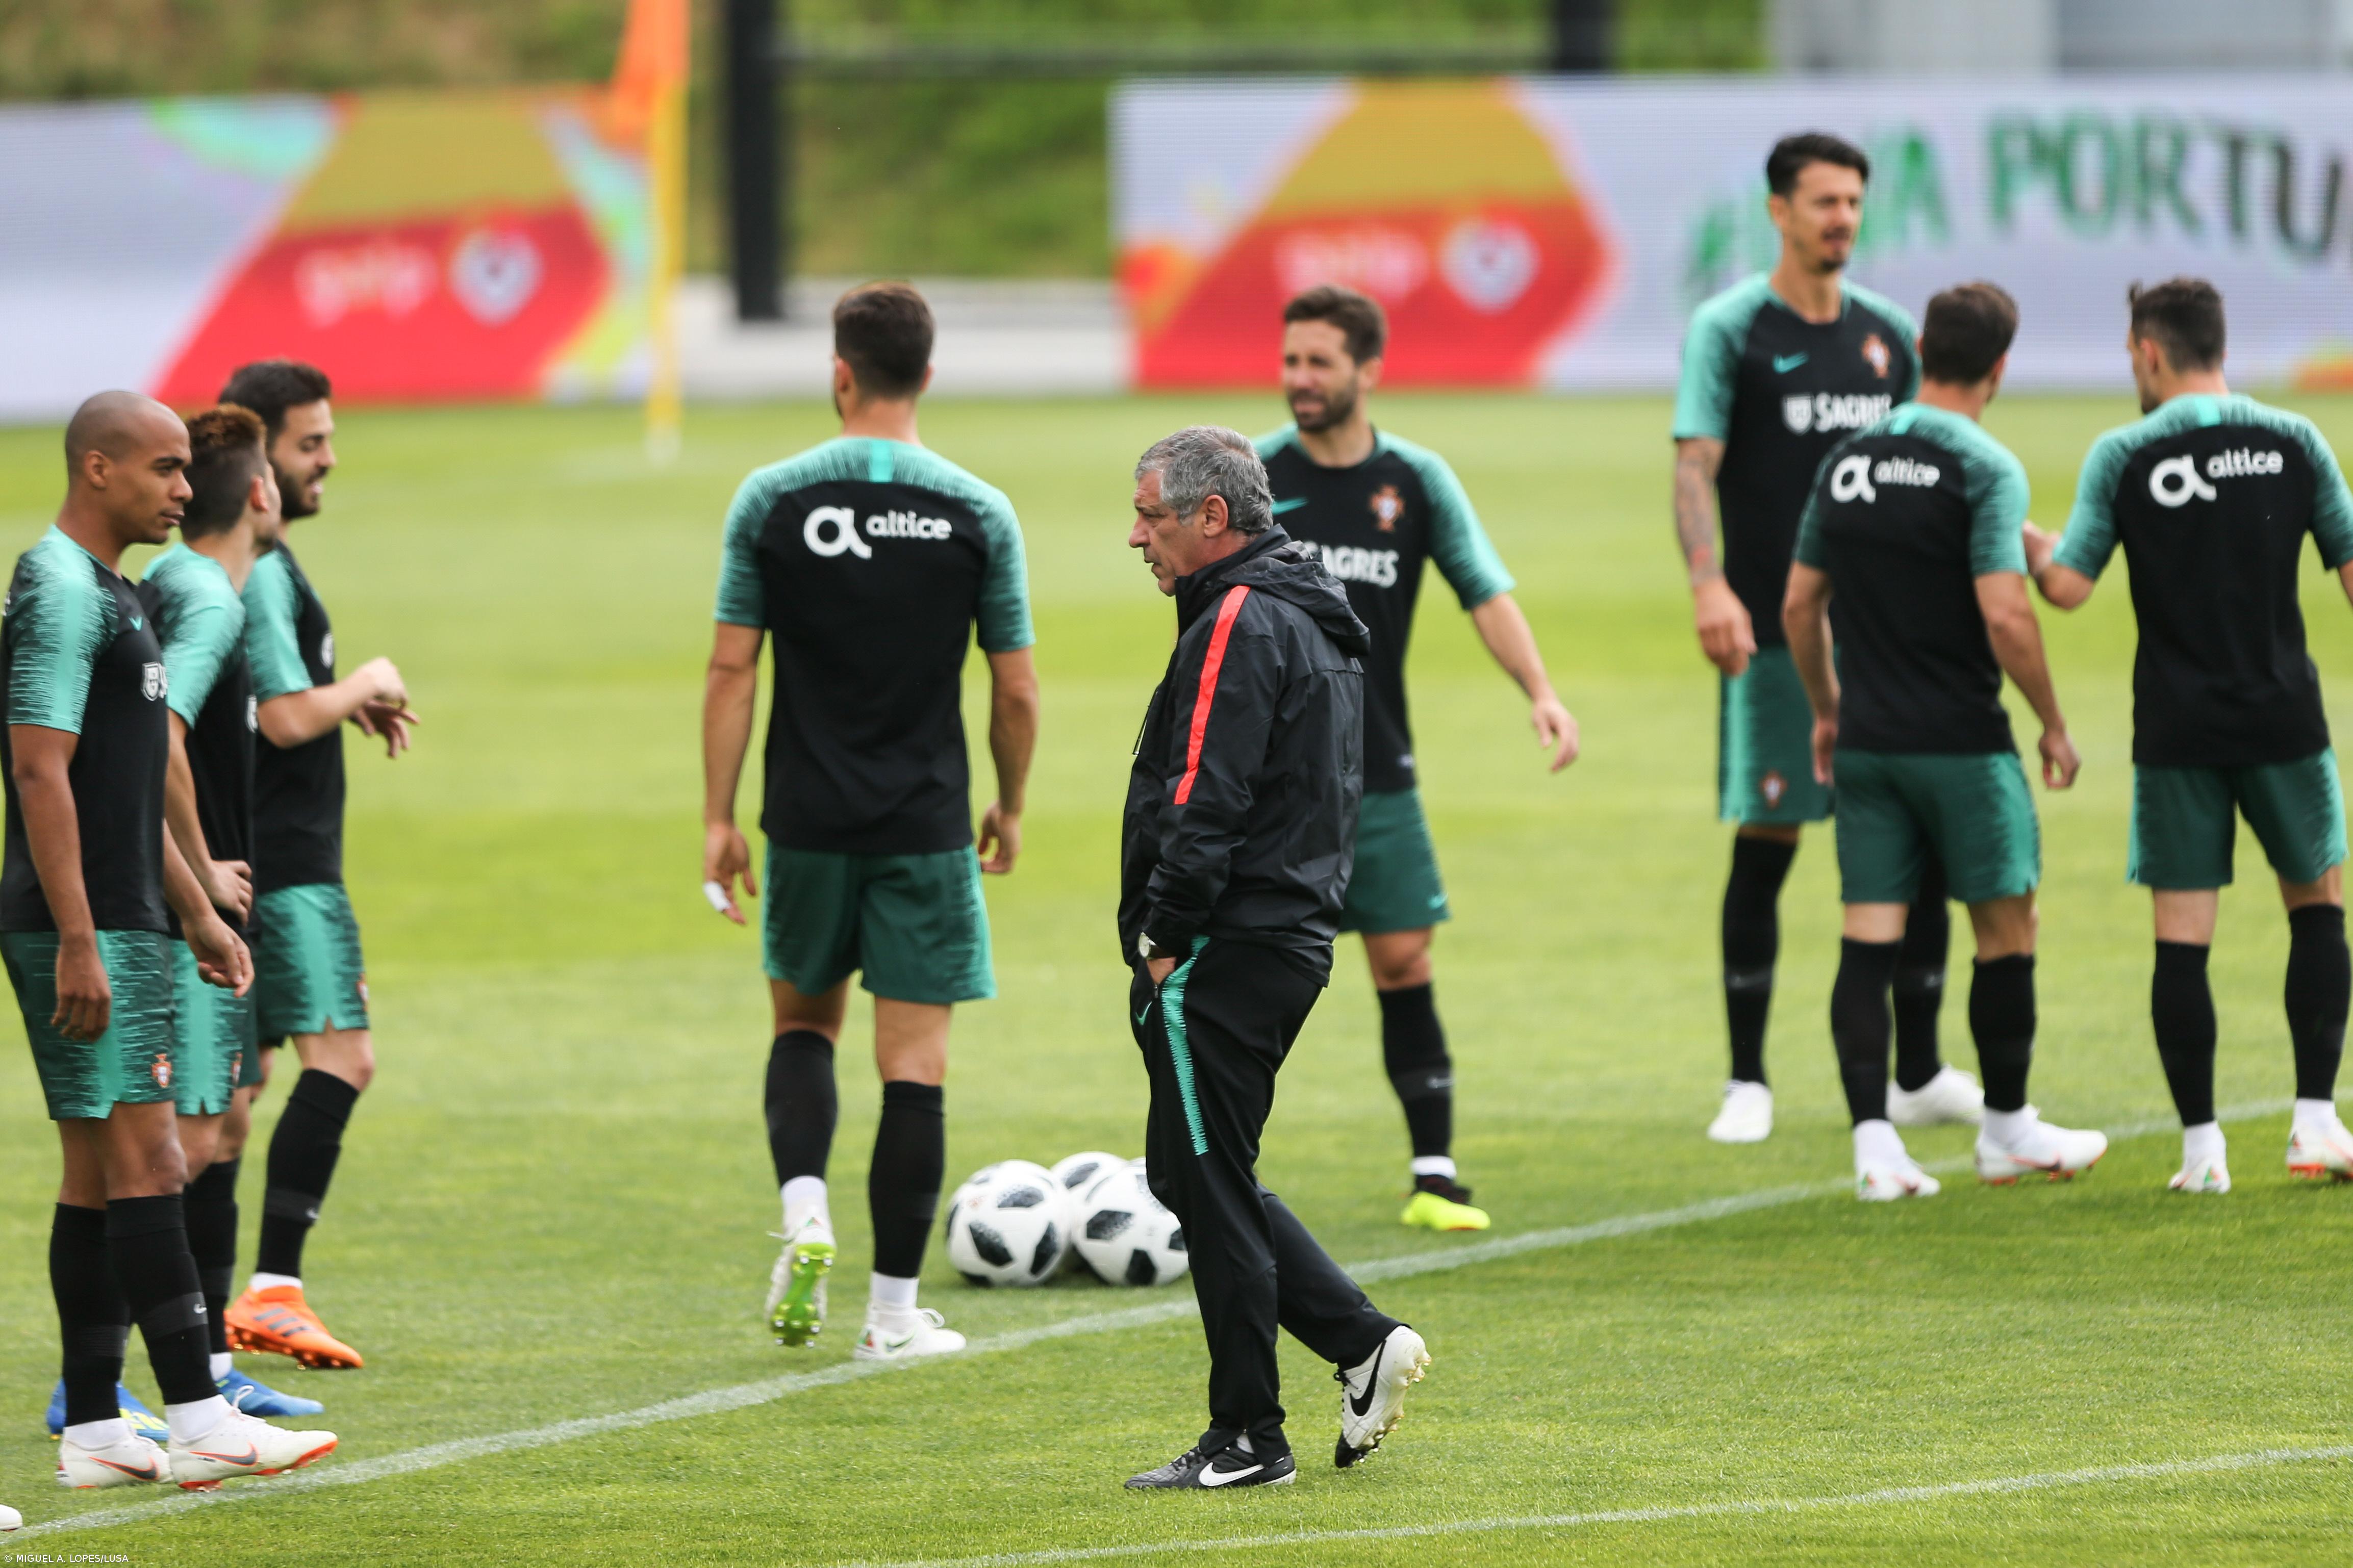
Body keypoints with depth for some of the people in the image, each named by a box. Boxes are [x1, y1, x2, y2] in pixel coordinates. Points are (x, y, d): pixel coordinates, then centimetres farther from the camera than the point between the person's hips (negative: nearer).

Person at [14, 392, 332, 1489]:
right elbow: (41, 771, -20)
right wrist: (77, 942, -24)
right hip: (81, 932, -10)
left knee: (99, 1175, 9)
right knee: (143, 1161, -12)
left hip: (125, 927, 10)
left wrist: (196, 914, 26)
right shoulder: (59, 592, -13)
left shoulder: (113, 595, 19)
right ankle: (197, 1419, -14)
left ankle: (93, 1430, 10)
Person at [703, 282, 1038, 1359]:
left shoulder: (772, 499, -4)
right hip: (927, 826, -1)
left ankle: (804, 1214, -1)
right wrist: (1010, 808, 16)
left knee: (804, 1018, 22)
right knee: (914, 1063, 2)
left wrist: (717, 819, 3)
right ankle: (894, 1310, 3)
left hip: (809, 822, 1)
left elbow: (732, 669, -4)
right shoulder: (977, 512, -3)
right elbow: (1015, 689, 1)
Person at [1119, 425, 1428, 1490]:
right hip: (1295, 936, 10)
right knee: (1193, 1174, 16)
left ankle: (1247, 1438, 1)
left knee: (1209, 1183, -3)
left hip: (1226, 953, -10)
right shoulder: (1312, 622, 17)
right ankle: (1361, 1342, 10)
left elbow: (1205, 803, -21)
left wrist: (1164, 941, -16)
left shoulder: (1240, 627, -15)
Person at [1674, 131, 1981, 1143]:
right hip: (1775, 631, -5)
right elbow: (1695, 464, -11)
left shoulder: (1887, 332, 12)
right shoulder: (1730, 328, -3)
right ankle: (1747, 1083, 5)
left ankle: (1918, 1072, 11)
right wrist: (1709, 585, -25)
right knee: (1764, 847, -3)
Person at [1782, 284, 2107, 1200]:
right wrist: (2052, 724, -7)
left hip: (1865, 743, 5)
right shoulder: (1983, 469, -12)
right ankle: (2007, 1130, 19)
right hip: (1962, 742, -5)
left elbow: (1800, 605, 12)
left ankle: (1873, 1142, -5)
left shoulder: (1847, 462, 7)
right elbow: (2003, 617, -19)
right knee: (2006, 927, 10)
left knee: (1869, 939, 3)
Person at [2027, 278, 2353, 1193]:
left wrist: (2025, 543, 13)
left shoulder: (2124, 456, -4)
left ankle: (2202, 1146, 0)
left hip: (2177, 730, -1)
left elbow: (2068, 586, -6)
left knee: (2181, 938, 3)